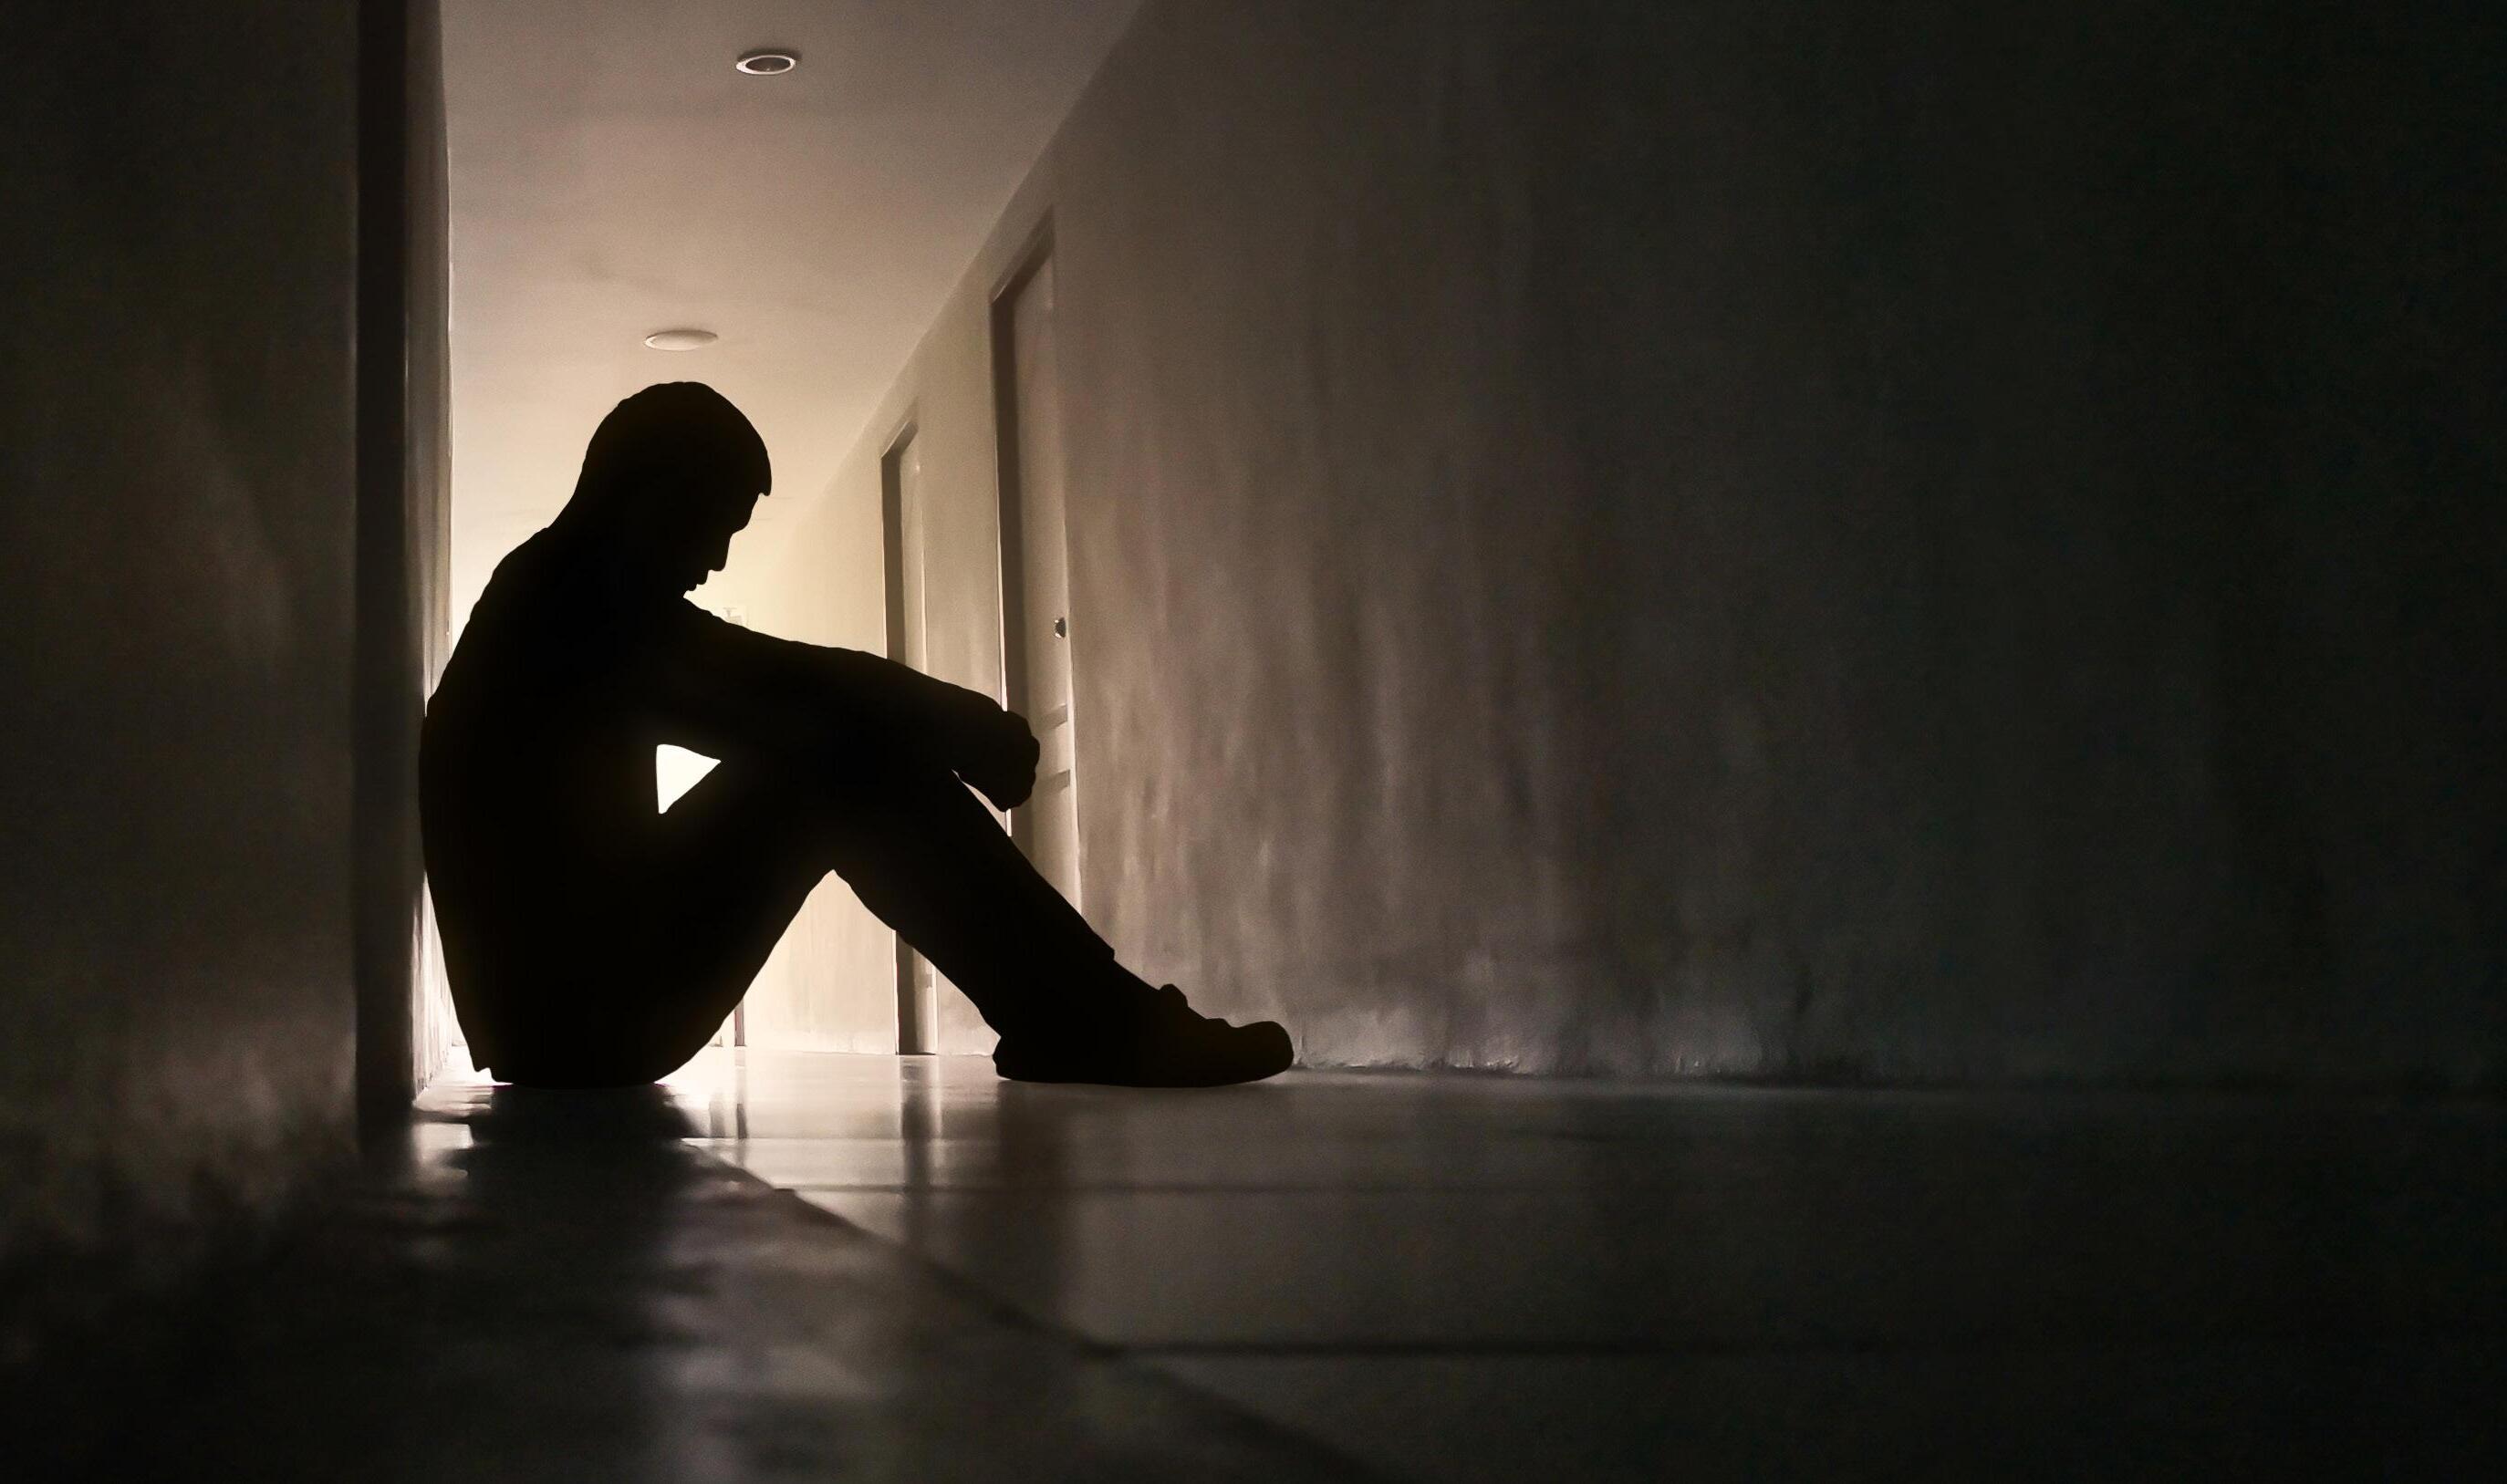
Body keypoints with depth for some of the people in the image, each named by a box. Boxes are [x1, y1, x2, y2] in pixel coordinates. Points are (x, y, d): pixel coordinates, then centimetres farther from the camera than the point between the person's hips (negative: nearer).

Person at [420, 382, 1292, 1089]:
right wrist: (980, 731, -2)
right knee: (857, 765, -10)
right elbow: (807, 689, -16)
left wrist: (957, 733, 11)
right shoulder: (589, 599, -10)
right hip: (590, 1017, -10)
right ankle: (1098, 1027, -9)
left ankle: (1071, 1021, 8)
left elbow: (760, 711, 21)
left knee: (819, 752, 13)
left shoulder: (548, 599, 20)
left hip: (545, 1015, 10)